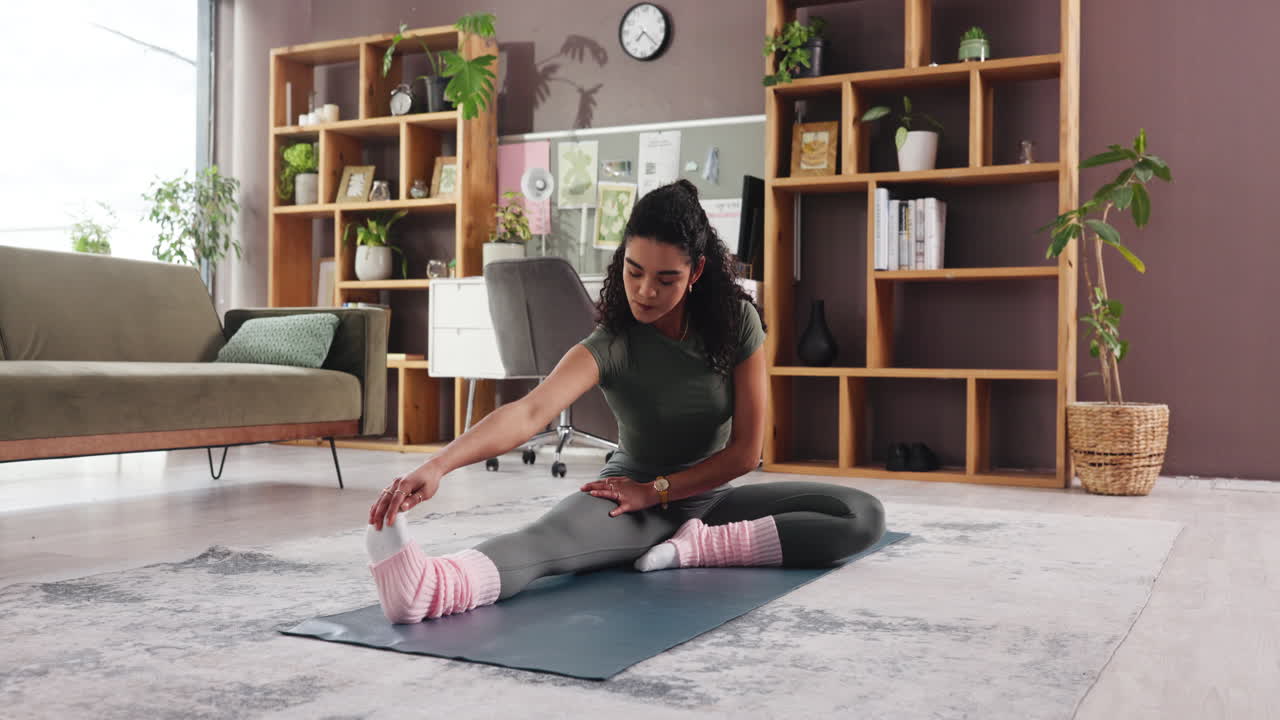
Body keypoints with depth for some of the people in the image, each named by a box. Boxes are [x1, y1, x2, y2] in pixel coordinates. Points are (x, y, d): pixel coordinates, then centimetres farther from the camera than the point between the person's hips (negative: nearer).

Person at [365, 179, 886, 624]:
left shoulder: (736, 322, -12)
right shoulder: (610, 345, -20)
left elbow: (746, 449, -9)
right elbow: (530, 411, -38)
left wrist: (656, 489, -15)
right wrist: (437, 465, -54)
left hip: (711, 496, 3)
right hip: (637, 501, -3)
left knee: (864, 516, -18)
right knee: (557, 532, -37)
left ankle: (699, 547, -24)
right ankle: (436, 586, -66)